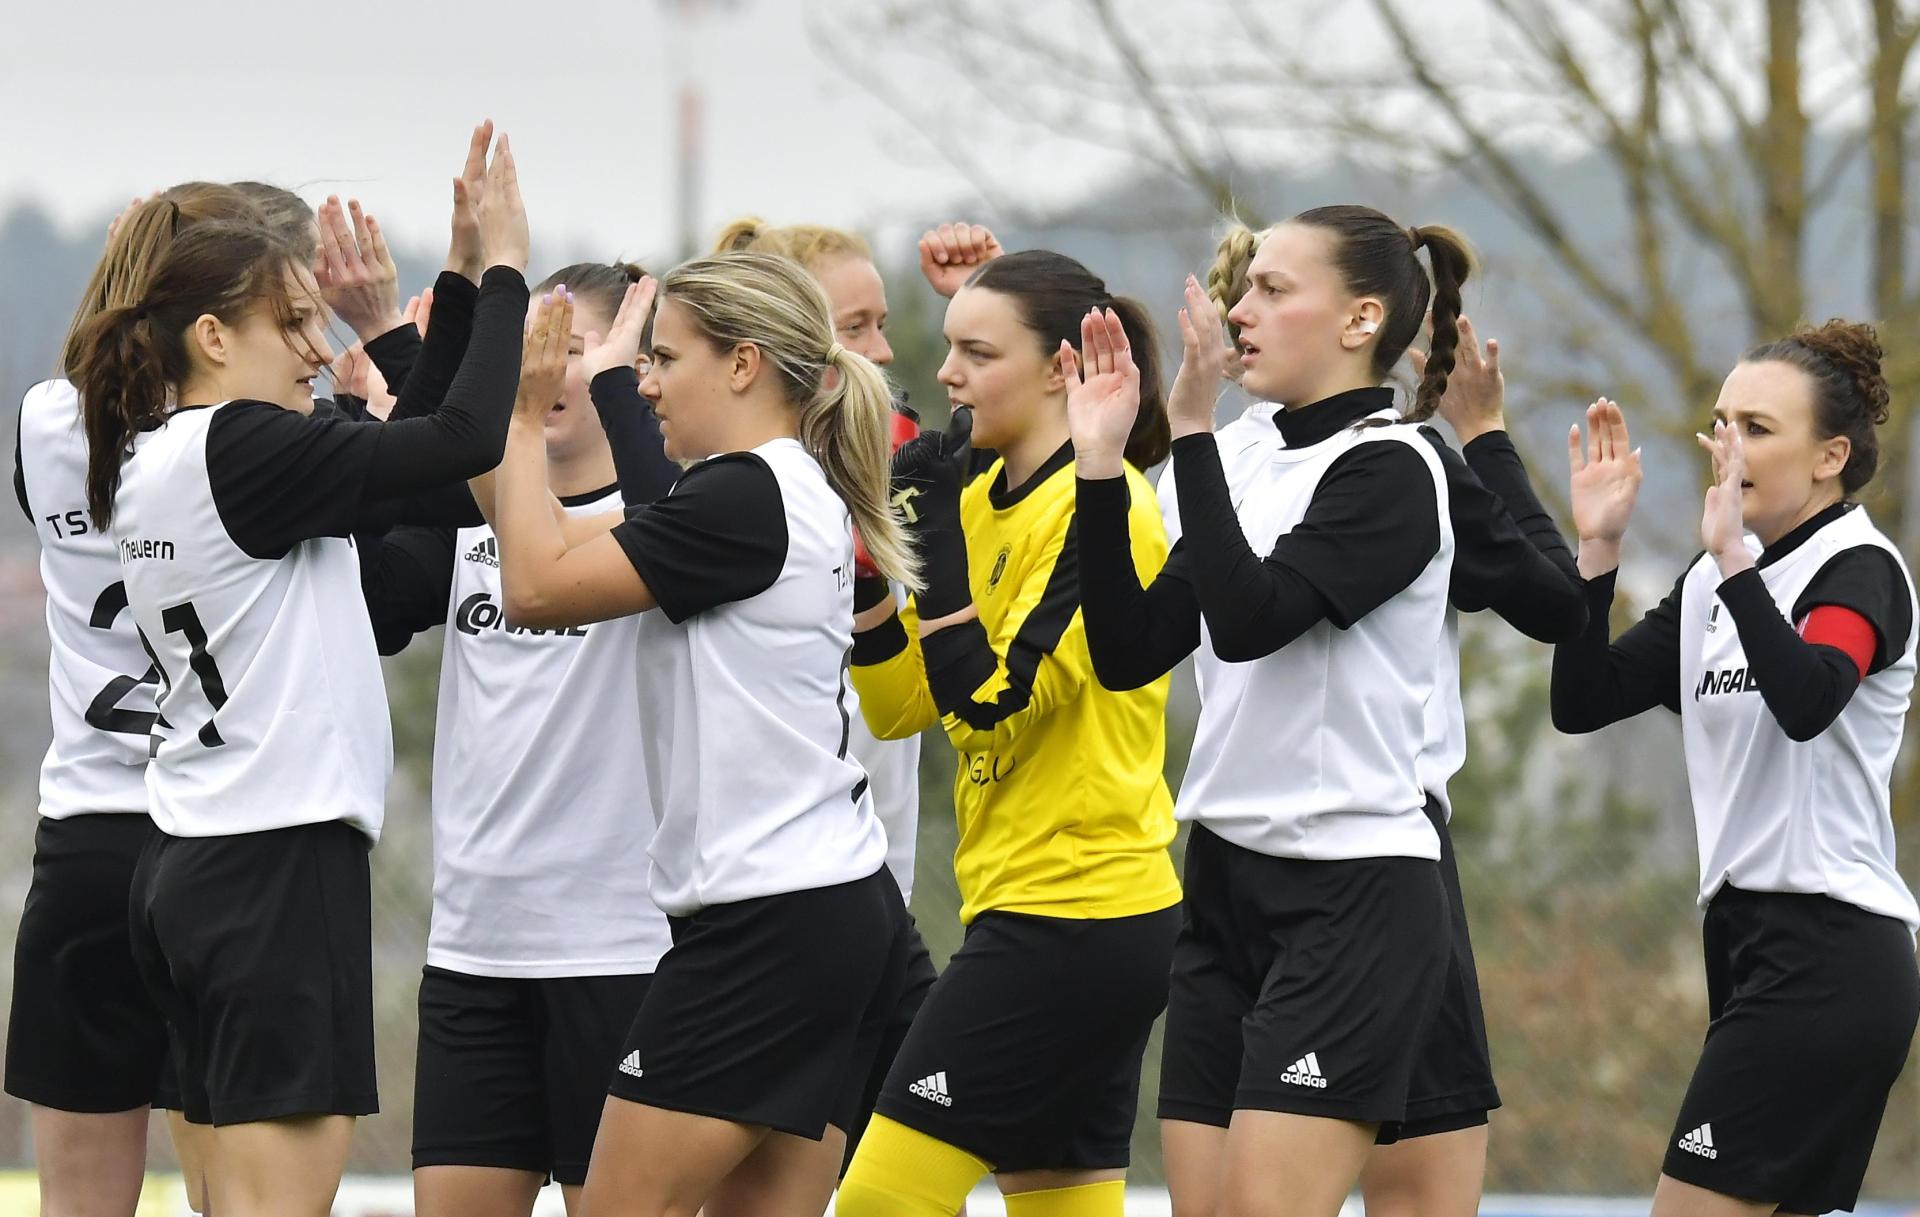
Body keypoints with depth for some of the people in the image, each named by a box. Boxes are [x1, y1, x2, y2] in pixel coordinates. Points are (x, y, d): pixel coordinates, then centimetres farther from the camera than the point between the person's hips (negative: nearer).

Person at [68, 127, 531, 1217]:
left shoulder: (146, 463, 12)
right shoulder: (242, 451, -14)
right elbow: (466, 437, -19)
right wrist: (504, 271, -8)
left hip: (191, 866, 10)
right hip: (282, 859, -10)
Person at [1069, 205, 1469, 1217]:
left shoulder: (1388, 469, -10)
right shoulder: (1251, 468, 14)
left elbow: (1249, 619, -23)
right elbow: (1129, 652, 8)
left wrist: (1192, 429, -23)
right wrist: (1102, 465, -1)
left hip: (1351, 902, -8)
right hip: (1227, 883, 8)